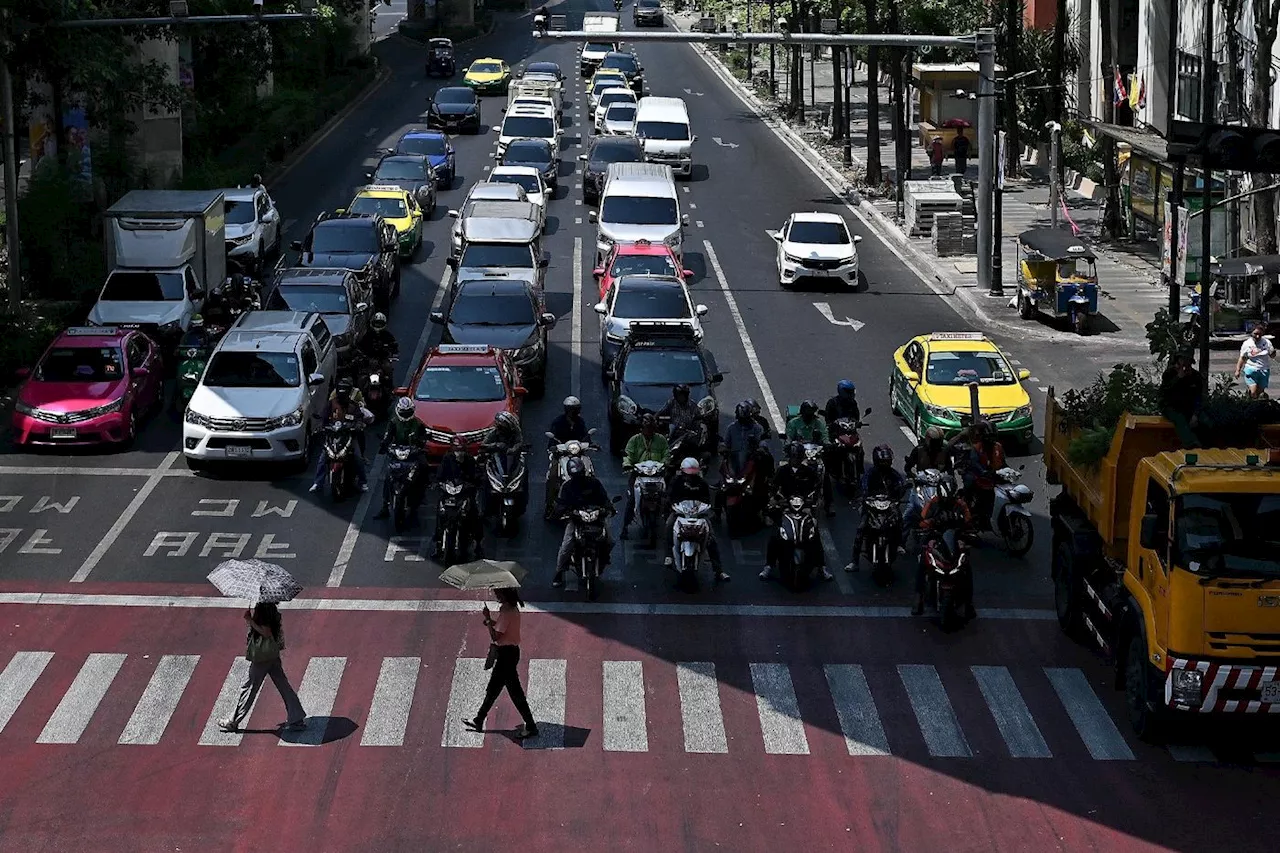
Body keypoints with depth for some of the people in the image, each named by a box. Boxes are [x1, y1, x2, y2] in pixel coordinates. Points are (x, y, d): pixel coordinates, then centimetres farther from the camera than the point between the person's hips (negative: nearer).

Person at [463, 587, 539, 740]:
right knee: (493, 688, 19)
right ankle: (478, 721, 30)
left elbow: (495, 636, -24)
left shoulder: (506, 611, -23)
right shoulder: (512, 608, 7)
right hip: (510, 651, 11)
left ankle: (530, 727, 1)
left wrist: (488, 619, -17)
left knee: (514, 691, -4)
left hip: (507, 654, -11)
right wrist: (492, 622, 3)